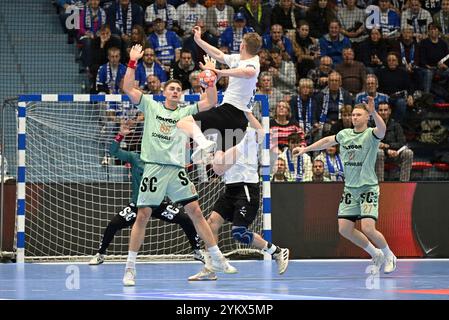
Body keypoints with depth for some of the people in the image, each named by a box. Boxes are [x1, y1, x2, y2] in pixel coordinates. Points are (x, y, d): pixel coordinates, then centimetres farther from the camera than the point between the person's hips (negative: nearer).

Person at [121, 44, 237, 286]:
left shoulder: (185, 112, 16)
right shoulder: (151, 107, 10)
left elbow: (210, 102, 7)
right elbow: (127, 87, 1)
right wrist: (133, 61, -5)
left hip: (176, 170, 2)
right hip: (153, 168, -2)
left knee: (195, 212, -1)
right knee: (142, 216, -6)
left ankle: (217, 260, 5)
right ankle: (130, 268, -1)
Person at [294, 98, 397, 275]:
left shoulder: (371, 135, -8)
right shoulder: (345, 134, 10)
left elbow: (382, 129, -32)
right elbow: (328, 140, 28)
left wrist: (373, 112, -49)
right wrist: (306, 149, 33)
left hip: (368, 188, -6)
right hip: (350, 189, 6)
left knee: (368, 228, -18)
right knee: (344, 229, -2)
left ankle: (389, 256, 9)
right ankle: (376, 255, 18)